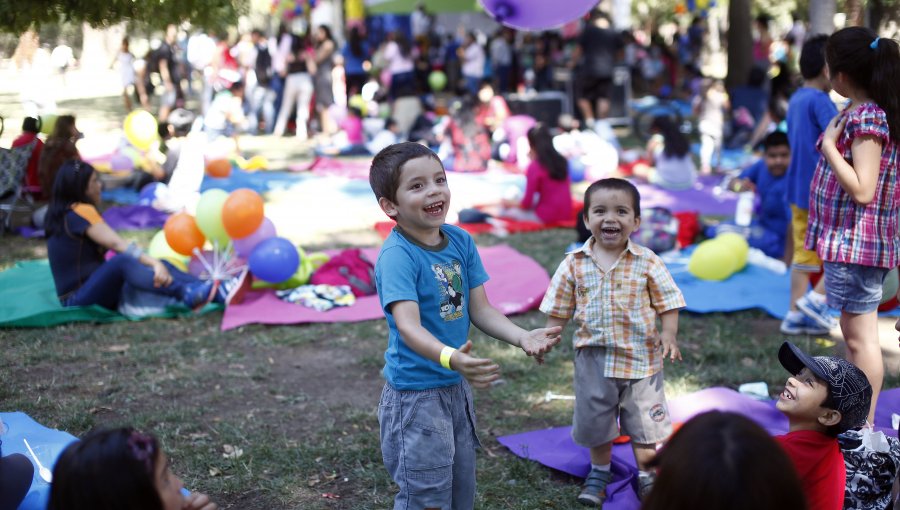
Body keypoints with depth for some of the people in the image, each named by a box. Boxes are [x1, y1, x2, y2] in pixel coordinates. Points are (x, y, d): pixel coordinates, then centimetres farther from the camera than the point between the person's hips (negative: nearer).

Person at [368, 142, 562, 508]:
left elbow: (480, 310, 3)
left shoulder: (461, 242, -1)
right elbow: (408, 325, -34)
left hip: (457, 389, 7)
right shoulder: (397, 255, -22)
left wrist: (522, 337, -14)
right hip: (415, 395, -7)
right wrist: (450, 358, -52)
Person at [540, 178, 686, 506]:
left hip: (640, 358, -1)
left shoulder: (647, 263, -9)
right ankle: (599, 471, 38)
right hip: (594, 358, 1)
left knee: (644, 420, 11)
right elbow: (558, 308, 3)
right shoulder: (575, 264, -5)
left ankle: (646, 474, 31)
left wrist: (668, 336, -16)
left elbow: (668, 302, -4)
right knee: (595, 419, 16)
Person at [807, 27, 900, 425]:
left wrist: (829, 144, -20)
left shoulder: (866, 118, -19)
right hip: (849, 240, 11)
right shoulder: (866, 112, 10)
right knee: (851, 330, 20)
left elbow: (862, 190, -25)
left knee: (860, 336, -4)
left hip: (855, 242, -11)